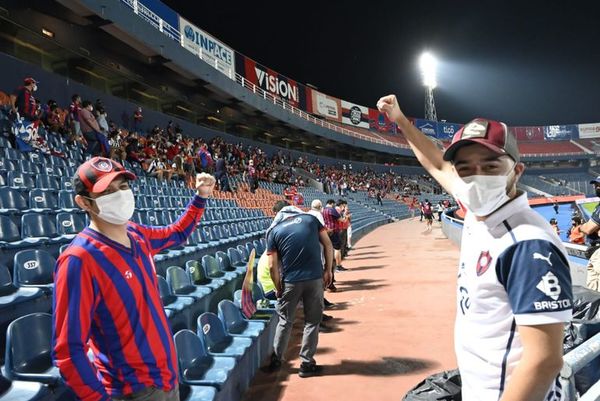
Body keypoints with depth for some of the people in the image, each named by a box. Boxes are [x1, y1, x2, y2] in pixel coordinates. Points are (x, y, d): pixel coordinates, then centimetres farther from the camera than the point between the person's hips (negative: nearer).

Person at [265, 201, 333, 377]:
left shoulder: (274, 230, 3)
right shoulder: (310, 218, 7)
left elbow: (272, 266, -2)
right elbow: (328, 245, 2)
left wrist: (278, 288, 9)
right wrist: (328, 270, 7)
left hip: (290, 281, 0)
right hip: (315, 278, 0)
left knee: (285, 321, 17)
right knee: (312, 322, 13)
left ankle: (276, 359, 31)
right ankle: (307, 364, 18)